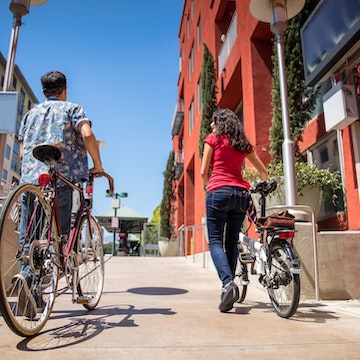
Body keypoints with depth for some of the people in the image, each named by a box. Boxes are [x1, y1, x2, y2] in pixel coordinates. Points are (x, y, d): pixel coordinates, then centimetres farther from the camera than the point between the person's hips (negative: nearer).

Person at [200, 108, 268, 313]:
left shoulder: (212, 139, 6)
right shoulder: (244, 144, 18)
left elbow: (204, 171, 3)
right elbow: (263, 171, 23)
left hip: (219, 192, -4)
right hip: (241, 193, 5)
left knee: (215, 241, -2)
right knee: (232, 242, 9)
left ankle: (228, 283, -21)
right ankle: (228, 287, 10)